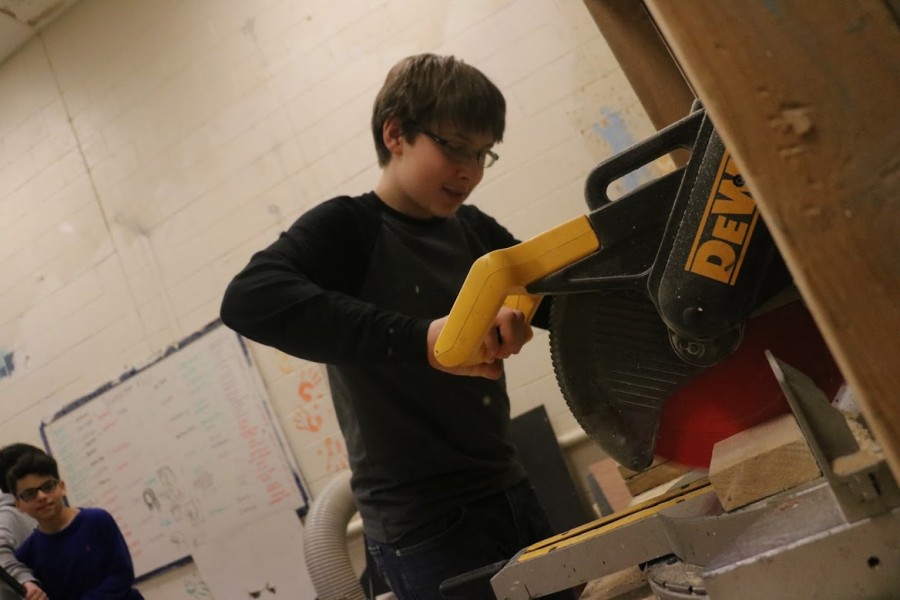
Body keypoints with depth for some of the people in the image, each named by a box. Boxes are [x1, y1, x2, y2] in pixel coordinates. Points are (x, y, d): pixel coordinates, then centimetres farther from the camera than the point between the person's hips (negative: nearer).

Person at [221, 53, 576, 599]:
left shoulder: (474, 232, 8)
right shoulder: (348, 229, -10)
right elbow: (248, 301, -28)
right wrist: (420, 338, -37)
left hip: (510, 495, 7)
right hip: (424, 528, -6)